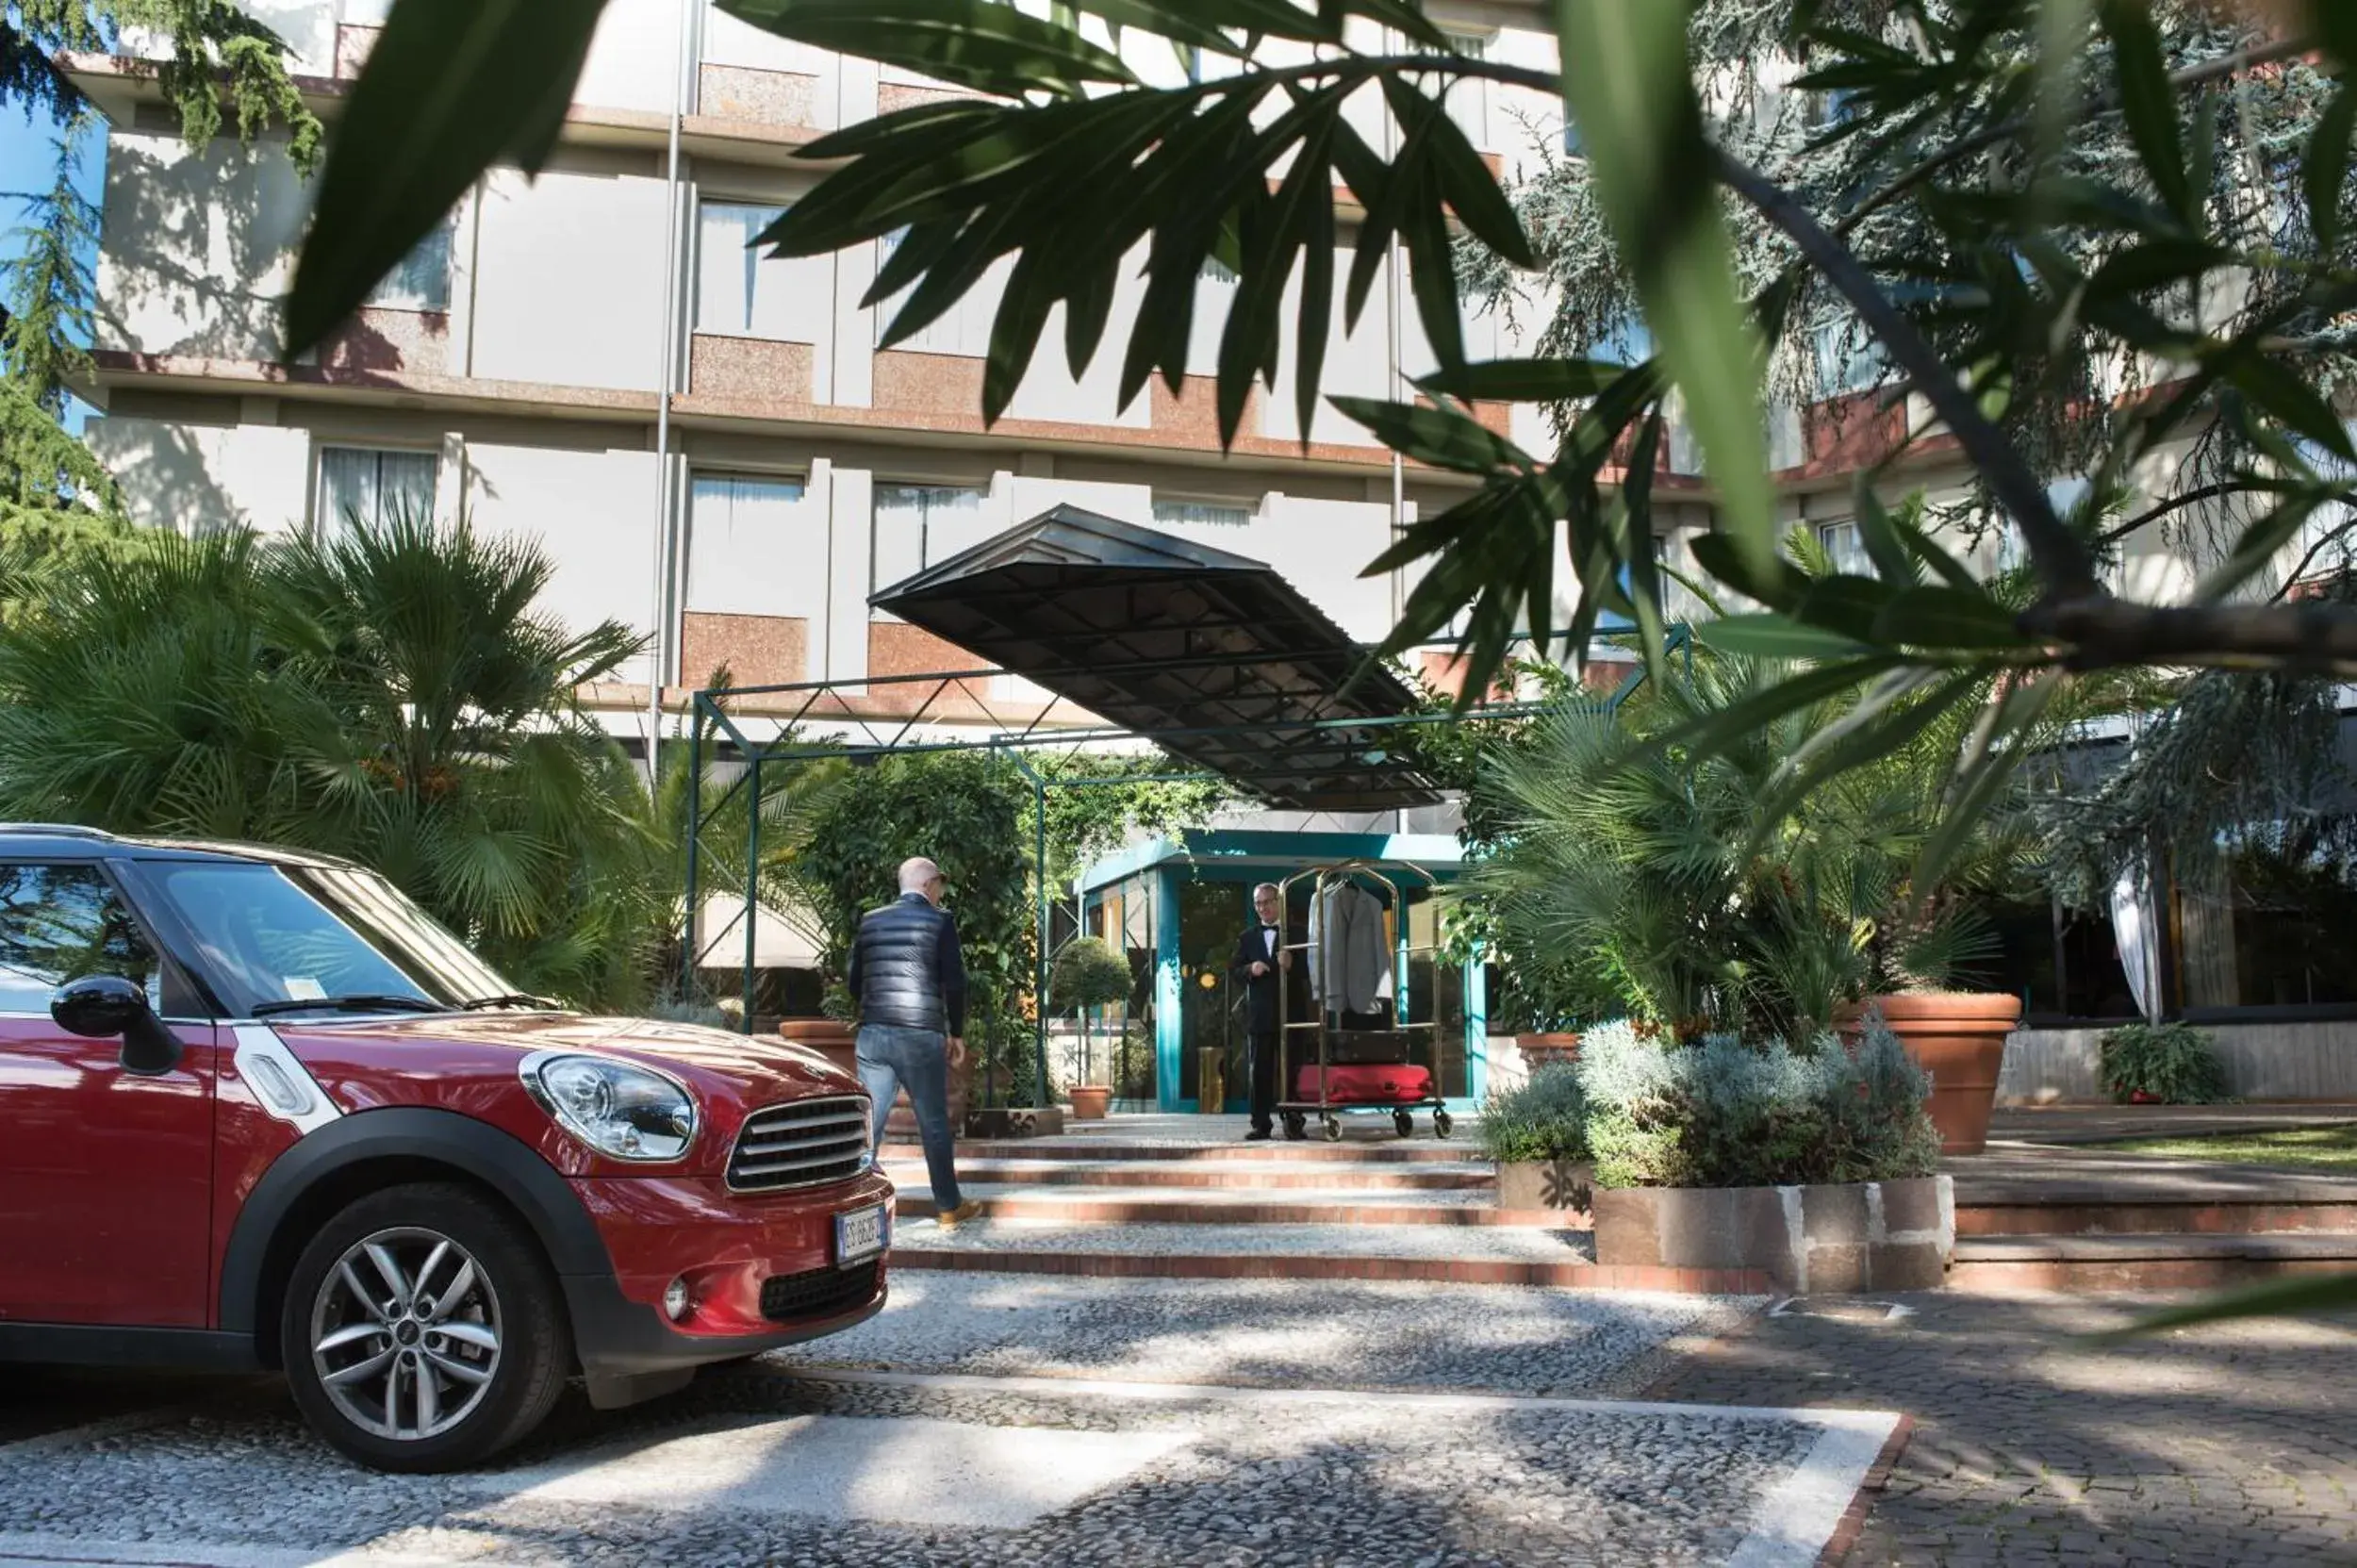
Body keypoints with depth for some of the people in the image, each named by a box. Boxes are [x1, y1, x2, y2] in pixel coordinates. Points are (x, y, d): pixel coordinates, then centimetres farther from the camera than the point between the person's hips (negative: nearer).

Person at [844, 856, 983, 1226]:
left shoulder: (870, 921, 10)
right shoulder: (939, 920, -2)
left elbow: (852, 981, 12)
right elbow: (954, 982, -6)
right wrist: (956, 1034, 4)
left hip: (873, 1033, 4)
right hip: (921, 1035, -4)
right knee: (934, 1124, 7)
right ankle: (949, 1208, 17)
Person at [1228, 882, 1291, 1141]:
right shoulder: (1247, 937, 14)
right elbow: (1233, 972, 11)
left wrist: (1291, 965, -21)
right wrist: (1249, 970, -9)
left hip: (1290, 1013, -3)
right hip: (1259, 1014, 3)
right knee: (1260, 1071, 2)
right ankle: (1261, 1124, 3)